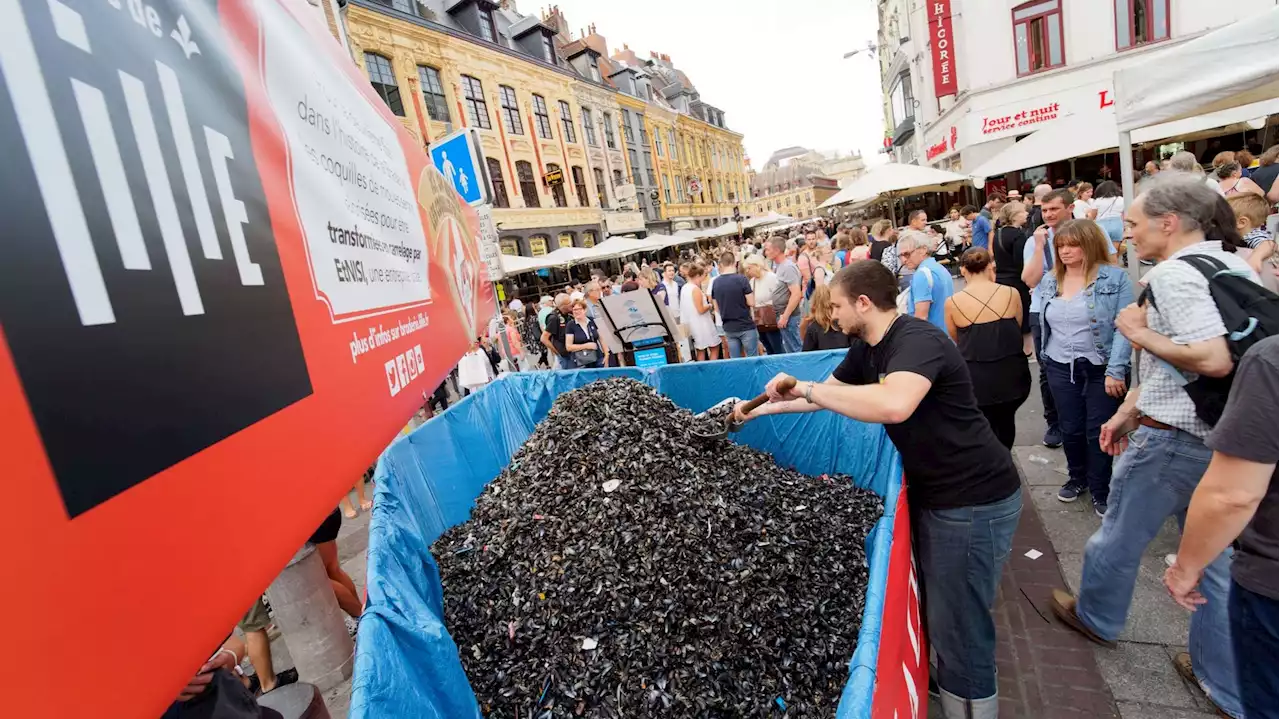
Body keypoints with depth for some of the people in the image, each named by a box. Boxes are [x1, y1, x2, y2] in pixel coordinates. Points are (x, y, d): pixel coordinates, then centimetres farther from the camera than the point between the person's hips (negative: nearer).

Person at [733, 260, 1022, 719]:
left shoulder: (918, 340, -26)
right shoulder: (867, 349, 3)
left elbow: (894, 405, -46)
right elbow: (831, 393, 17)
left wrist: (806, 388, -37)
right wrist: (765, 408, 15)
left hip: (975, 499, -10)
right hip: (935, 491, 10)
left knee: (959, 623, 3)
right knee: (936, 607, 26)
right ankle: (948, 680, 48)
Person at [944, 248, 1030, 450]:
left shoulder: (953, 302, -9)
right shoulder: (1011, 294, -4)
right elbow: (1017, 328, 13)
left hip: (976, 380, -3)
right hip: (1011, 375, 3)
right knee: (1005, 420, 28)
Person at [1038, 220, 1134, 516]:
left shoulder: (1115, 278, -9)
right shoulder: (1050, 280, 5)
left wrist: (1115, 370, -19)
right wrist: (1045, 357, 14)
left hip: (1101, 368, -4)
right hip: (1061, 368, 4)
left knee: (1098, 432, 4)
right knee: (1070, 429, 13)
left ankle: (1100, 490, 22)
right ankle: (1077, 477, 35)